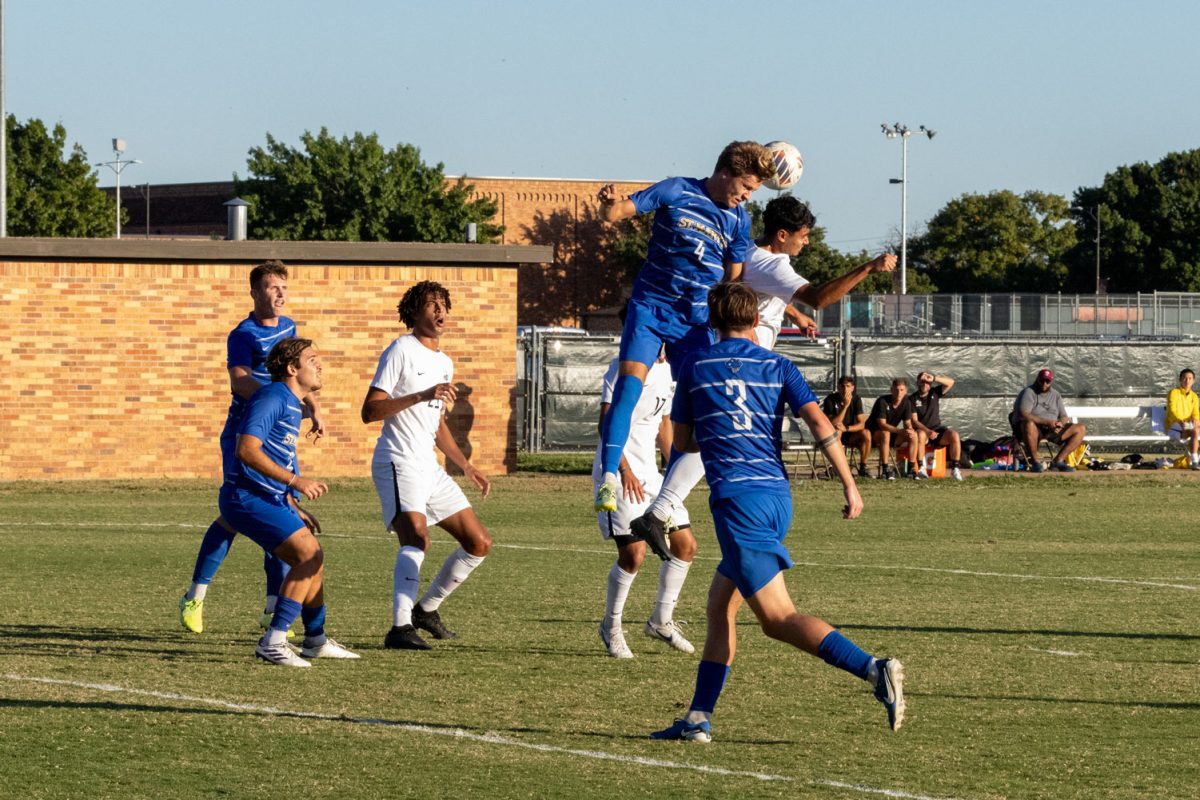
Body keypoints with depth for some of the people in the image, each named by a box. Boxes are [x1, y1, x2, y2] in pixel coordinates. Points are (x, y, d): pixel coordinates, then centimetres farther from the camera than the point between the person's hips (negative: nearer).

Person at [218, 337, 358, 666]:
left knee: (311, 560, 15)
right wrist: (295, 481, -26)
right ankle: (273, 642, -18)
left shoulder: (293, 405, 19)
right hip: (247, 497, -10)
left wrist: (294, 509, 22)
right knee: (309, 554, -19)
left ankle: (316, 641, 30)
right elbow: (247, 450, -24)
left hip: (270, 499, 10)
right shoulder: (272, 397, -13)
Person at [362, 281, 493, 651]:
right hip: (398, 464, -8)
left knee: (479, 543, 7)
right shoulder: (401, 351, -7)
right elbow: (370, 411, -15)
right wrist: (422, 395, -23)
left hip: (429, 468, 9)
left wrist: (467, 467, 25)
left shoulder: (444, 363, 18)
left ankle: (426, 609, 21)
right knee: (416, 537, -29)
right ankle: (400, 627, -35)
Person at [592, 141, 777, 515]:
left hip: (696, 318, 4)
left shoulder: (739, 221, 7)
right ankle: (609, 477, -25)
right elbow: (616, 213, -7)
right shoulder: (676, 191, -5)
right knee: (630, 380, -22)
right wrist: (611, 202, -29)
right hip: (651, 305, -4)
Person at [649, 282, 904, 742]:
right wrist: (848, 484, -3)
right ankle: (698, 719, 16)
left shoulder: (695, 368, 8)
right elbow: (818, 421, -3)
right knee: (720, 603, 18)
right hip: (777, 495, 5)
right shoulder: (778, 367, 11)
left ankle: (874, 670, -31)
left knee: (778, 618, -12)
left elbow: (683, 441, 17)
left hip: (736, 497, -5)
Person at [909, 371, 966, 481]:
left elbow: (951, 382, -2)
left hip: (937, 429, 3)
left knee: (954, 435, -26)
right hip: (921, 430, -3)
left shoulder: (935, 393, 10)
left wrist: (934, 378, -16)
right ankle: (921, 468, -38)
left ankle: (955, 468, -26)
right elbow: (914, 421, -10)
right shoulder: (912, 399, -1)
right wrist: (928, 431, -26)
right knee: (920, 434, -40)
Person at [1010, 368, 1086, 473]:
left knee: (1081, 429, -9)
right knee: (1029, 424, -43)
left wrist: (1060, 423, -14)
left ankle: (1058, 461, -15)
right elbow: (1023, 415, -22)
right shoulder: (1028, 392, -6)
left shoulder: (1055, 395, 16)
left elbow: (1064, 417, 13)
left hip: (1052, 431, 6)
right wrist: (1047, 422, -26)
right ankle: (1035, 461, -26)